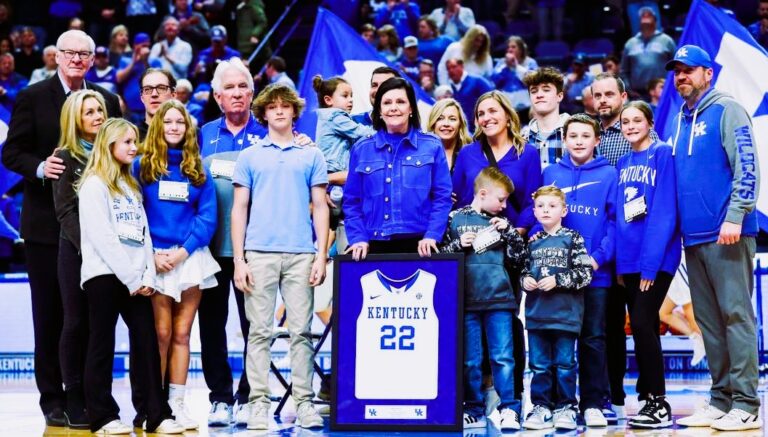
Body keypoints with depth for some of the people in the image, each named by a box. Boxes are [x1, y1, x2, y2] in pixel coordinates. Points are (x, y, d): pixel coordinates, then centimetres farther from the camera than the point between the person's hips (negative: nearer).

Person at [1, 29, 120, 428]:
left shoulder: (108, 101, 10)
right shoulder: (32, 97, 1)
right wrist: (40, 168, -20)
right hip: (46, 223, -2)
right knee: (50, 313, 3)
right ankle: (53, 399, 10)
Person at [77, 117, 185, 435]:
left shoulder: (131, 186, 20)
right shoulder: (94, 185, -3)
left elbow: (143, 233, 14)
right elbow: (102, 237, -12)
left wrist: (148, 276, 1)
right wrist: (132, 278, -14)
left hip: (136, 279, 6)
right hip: (104, 275, -6)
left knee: (147, 343, 1)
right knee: (103, 346, -2)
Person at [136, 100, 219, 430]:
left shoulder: (198, 169, 9)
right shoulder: (142, 166, 4)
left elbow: (207, 216, 3)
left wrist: (184, 251, -10)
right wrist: (151, 254, -12)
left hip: (191, 258, 2)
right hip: (155, 259, -2)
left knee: (182, 334, 4)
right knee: (161, 334, -3)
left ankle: (177, 404, 7)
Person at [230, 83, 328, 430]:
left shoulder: (311, 156, 10)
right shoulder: (249, 156, 10)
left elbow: (320, 208, 8)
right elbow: (239, 209, 7)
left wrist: (321, 256, -2)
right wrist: (239, 260, -1)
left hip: (300, 255, 0)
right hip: (260, 253, 0)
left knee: (301, 331, 1)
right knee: (259, 332, 1)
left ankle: (304, 401, 6)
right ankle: (259, 402, 5)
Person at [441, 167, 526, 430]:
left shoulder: (501, 223, 11)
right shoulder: (455, 219, 5)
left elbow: (518, 259, 10)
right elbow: (439, 255, 6)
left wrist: (508, 231, -2)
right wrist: (459, 244, -10)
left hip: (499, 300, 1)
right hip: (466, 300, -1)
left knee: (503, 357, -1)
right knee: (470, 360, 5)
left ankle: (509, 409, 4)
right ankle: (473, 411, 12)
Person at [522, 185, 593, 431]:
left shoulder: (572, 239, -2)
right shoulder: (533, 242, 11)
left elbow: (585, 273, -8)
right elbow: (523, 270, 19)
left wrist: (557, 280, -15)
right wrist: (524, 280, -3)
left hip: (565, 312, -4)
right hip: (536, 312, 4)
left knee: (564, 363, 3)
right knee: (539, 364, 7)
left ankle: (566, 408, 11)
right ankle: (541, 407, 13)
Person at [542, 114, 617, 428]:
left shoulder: (609, 175, 2)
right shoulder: (550, 173, 9)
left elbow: (615, 221, -3)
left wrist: (599, 257, -14)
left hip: (595, 273, -2)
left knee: (593, 338, 1)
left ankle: (593, 404, 6)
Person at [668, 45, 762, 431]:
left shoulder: (726, 111, -4)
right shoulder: (681, 121, 18)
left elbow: (747, 167, -12)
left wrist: (735, 217, -20)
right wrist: (679, 224, 14)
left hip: (726, 236, -8)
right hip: (694, 237, 8)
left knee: (736, 315, -7)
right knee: (709, 321, 9)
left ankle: (746, 406, -6)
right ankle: (721, 400, 15)